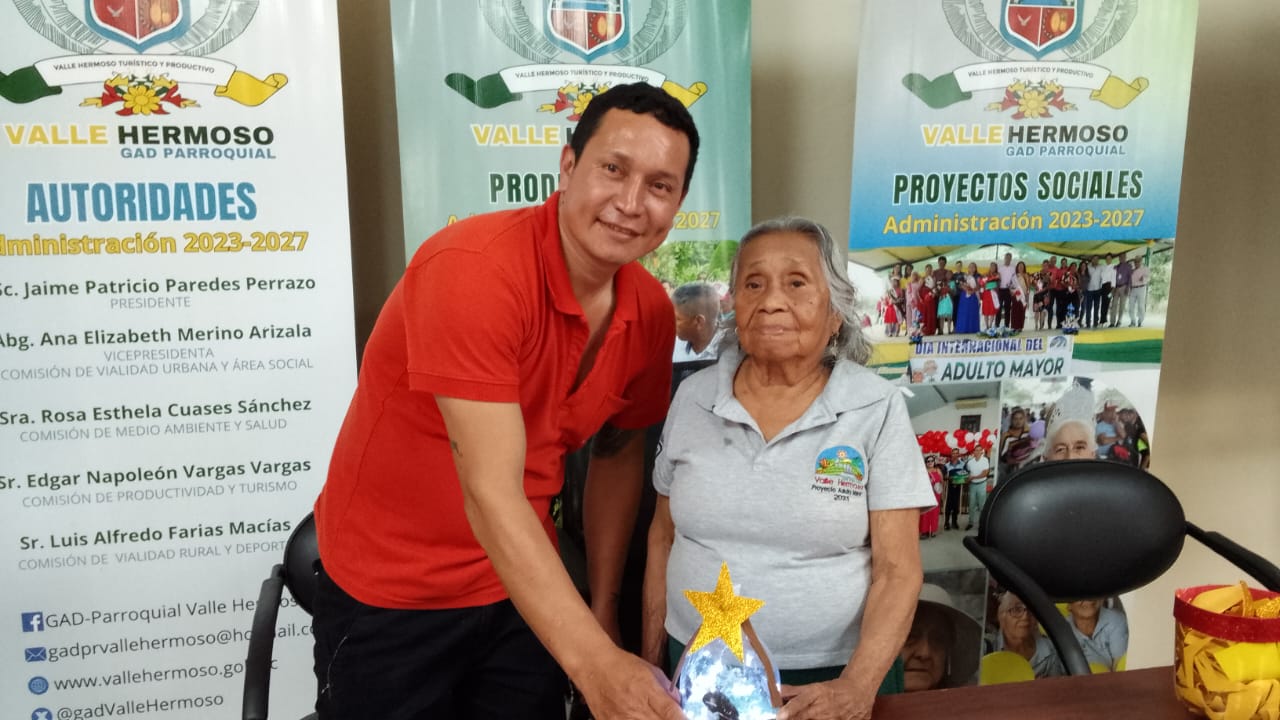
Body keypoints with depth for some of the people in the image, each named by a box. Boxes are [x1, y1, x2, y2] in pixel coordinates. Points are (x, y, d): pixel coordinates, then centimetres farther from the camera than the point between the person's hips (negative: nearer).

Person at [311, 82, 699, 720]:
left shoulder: (652, 313, -7)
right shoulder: (473, 268, -27)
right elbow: (491, 494, -32)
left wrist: (603, 608, 6)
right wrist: (595, 666, -36)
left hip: (524, 589, 5)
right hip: (386, 597, -5)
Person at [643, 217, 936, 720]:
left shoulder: (878, 409, -11)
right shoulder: (692, 398, -3)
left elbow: (898, 569, -11)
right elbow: (663, 537, 5)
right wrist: (649, 665, 5)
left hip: (829, 676, -2)